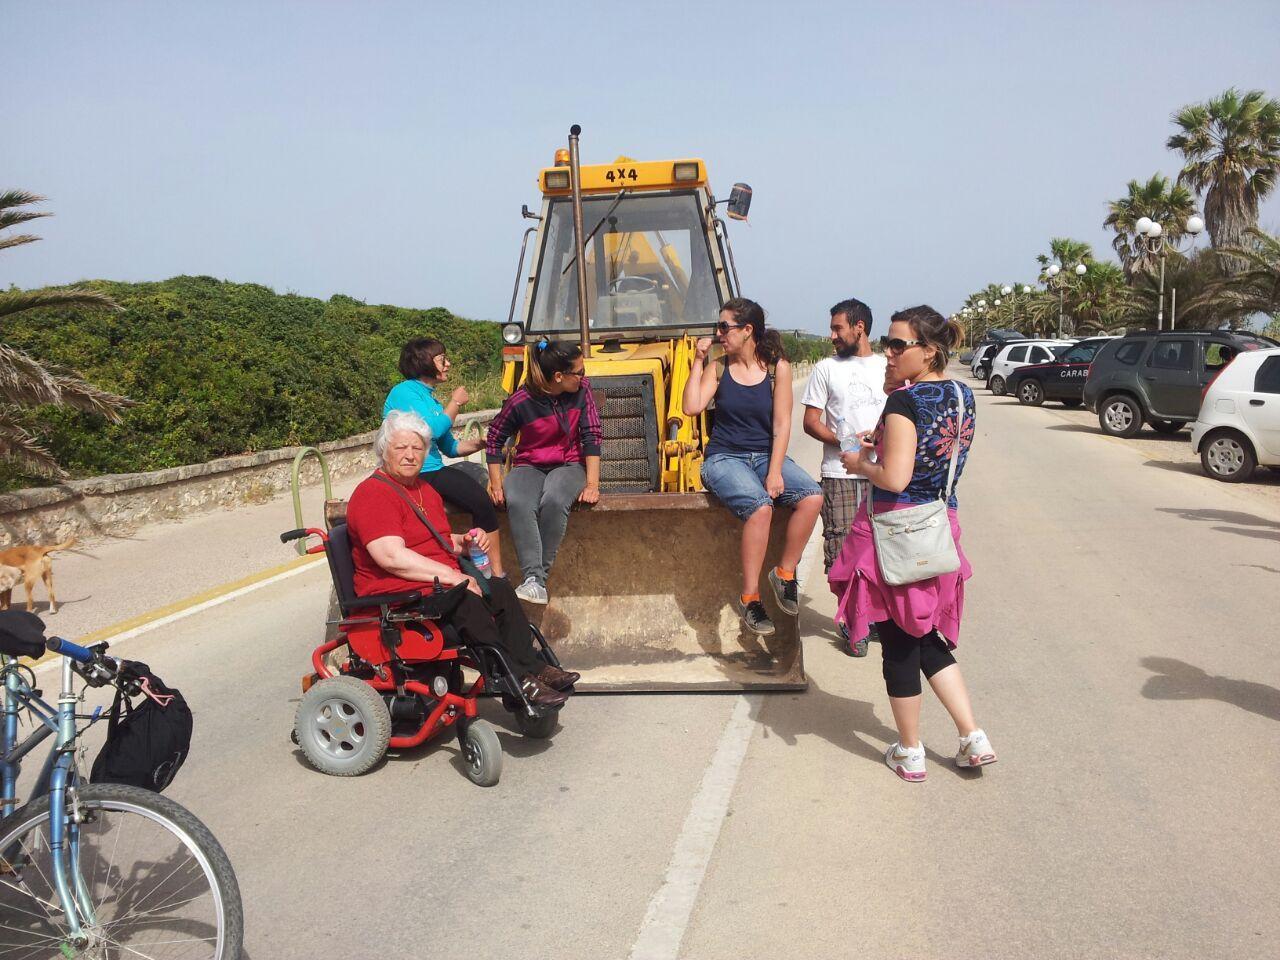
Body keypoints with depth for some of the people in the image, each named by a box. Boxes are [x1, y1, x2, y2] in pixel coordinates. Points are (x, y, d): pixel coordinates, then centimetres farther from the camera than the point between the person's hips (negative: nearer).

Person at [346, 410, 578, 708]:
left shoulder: (425, 489, 20)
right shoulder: (372, 494, -11)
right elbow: (391, 557, -24)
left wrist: (463, 542, 7)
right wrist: (450, 575, -23)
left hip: (441, 582, 10)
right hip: (395, 593, -10)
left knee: (500, 589, -10)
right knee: (466, 601, -31)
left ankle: (532, 668, -13)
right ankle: (518, 682, -27)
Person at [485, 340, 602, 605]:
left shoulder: (582, 390, -6)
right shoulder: (521, 402, -13)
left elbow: (591, 436, -7)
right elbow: (494, 439, 0)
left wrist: (592, 485, -15)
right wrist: (496, 483, -8)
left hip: (568, 466, 1)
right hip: (529, 467, 0)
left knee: (554, 501, -36)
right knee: (518, 503, -36)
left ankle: (541, 577, -29)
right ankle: (533, 579, -39)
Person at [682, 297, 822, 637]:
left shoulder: (777, 368, 1)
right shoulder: (718, 368, 3)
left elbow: (781, 424, -5)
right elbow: (691, 408, -10)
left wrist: (774, 471, -15)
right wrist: (698, 361, -7)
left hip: (766, 455, 2)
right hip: (725, 458, -2)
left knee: (812, 496, -25)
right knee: (760, 507, -32)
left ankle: (785, 573, -7)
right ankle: (749, 597, -23)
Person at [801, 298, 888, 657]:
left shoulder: (888, 368, 10)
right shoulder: (826, 368, 7)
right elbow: (811, 421, 3)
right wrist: (844, 442, -14)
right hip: (839, 475, -1)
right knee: (841, 552, -2)